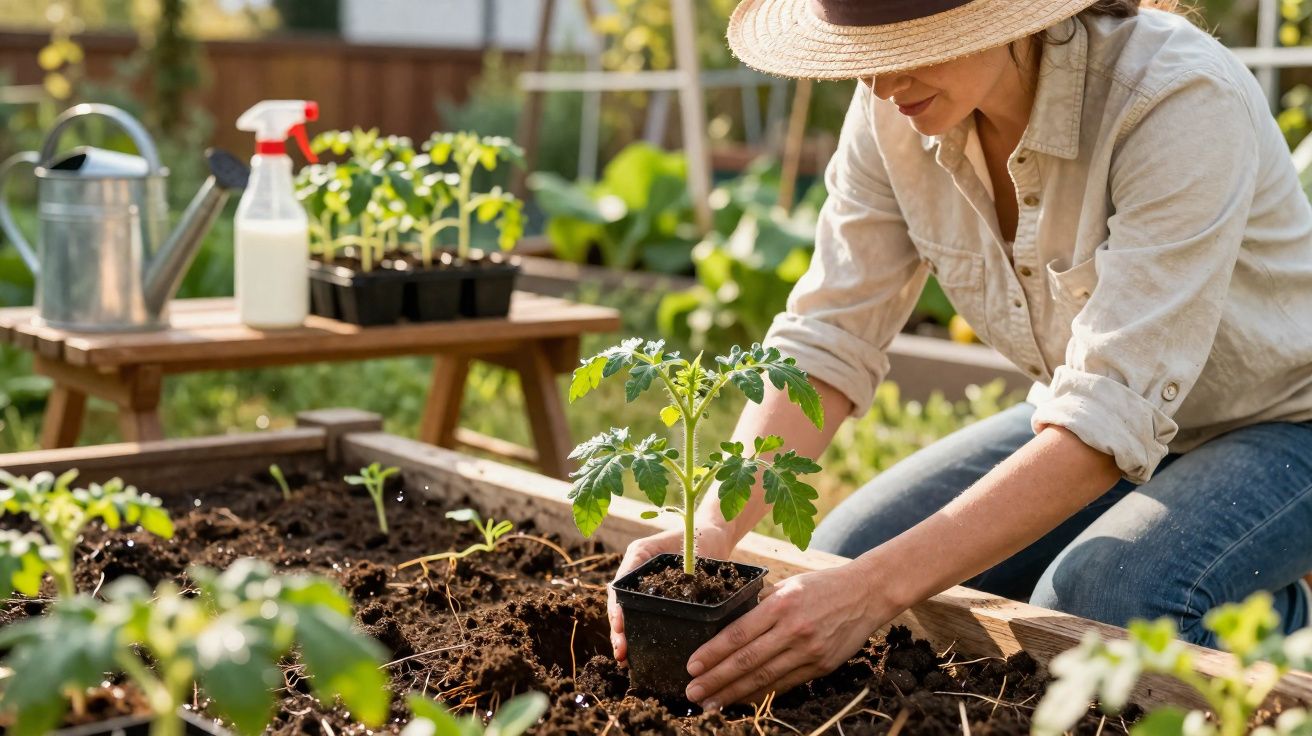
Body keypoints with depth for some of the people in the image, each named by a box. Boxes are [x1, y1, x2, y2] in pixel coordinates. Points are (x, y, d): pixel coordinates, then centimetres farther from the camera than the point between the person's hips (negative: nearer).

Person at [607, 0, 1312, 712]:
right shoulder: (893, 113, -14)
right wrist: (714, 528, -31)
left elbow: (1112, 416, -38)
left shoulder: (1178, 100, -33)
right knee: (841, 556, -6)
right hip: (1085, 418, 7)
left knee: (1094, 600, -33)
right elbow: (827, 339, -14)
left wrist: (877, 588, -45)